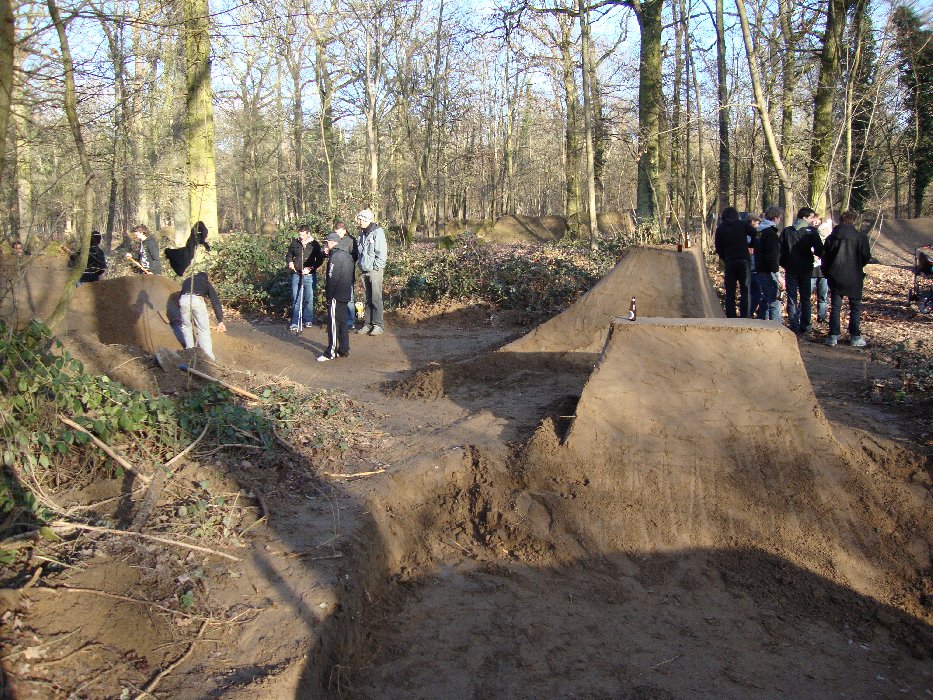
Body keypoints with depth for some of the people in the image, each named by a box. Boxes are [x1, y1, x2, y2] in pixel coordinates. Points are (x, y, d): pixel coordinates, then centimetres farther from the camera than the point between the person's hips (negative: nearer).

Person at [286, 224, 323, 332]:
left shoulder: (315, 245, -1)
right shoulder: (294, 243, 6)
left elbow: (320, 260, 1)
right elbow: (289, 255, 19)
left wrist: (310, 268, -13)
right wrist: (290, 262, -3)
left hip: (310, 275, -2)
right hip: (296, 275, 2)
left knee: (309, 299, 4)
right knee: (295, 300, 0)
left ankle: (308, 320, 17)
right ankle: (295, 323, 3)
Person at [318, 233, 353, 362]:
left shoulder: (335, 256, -16)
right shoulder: (347, 255, 13)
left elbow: (332, 278, -18)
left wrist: (328, 296, -13)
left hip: (336, 296, -9)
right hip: (345, 294, 9)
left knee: (333, 323, -4)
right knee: (342, 322, 13)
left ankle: (331, 352, -2)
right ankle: (344, 350, 18)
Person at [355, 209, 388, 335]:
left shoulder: (377, 232, -10)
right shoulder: (362, 233, 14)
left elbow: (382, 252, -14)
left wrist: (376, 266, -14)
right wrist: (361, 264, 10)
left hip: (375, 271, -7)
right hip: (364, 271, 7)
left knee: (376, 298, -5)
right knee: (368, 299, 11)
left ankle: (379, 325, -1)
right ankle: (367, 323, 16)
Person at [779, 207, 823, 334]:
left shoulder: (786, 231, -1)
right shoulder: (811, 231, -8)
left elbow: (780, 250, 0)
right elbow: (820, 250, -10)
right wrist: (811, 252, 11)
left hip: (790, 270, 1)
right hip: (805, 269, -1)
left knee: (792, 299, 4)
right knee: (805, 298, 11)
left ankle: (794, 326, 1)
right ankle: (805, 326, 10)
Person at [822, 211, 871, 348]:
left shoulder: (831, 237, -1)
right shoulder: (860, 237, -8)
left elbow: (824, 257, 2)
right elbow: (867, 258, -5)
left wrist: (827, 273, 14)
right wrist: (857, 266, 15)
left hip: (835, 278, 2)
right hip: (854, 278, -2)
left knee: (835, 307, 8)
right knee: (855, 307, 8)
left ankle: (833, 336, 5)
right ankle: (855, 337, 7)